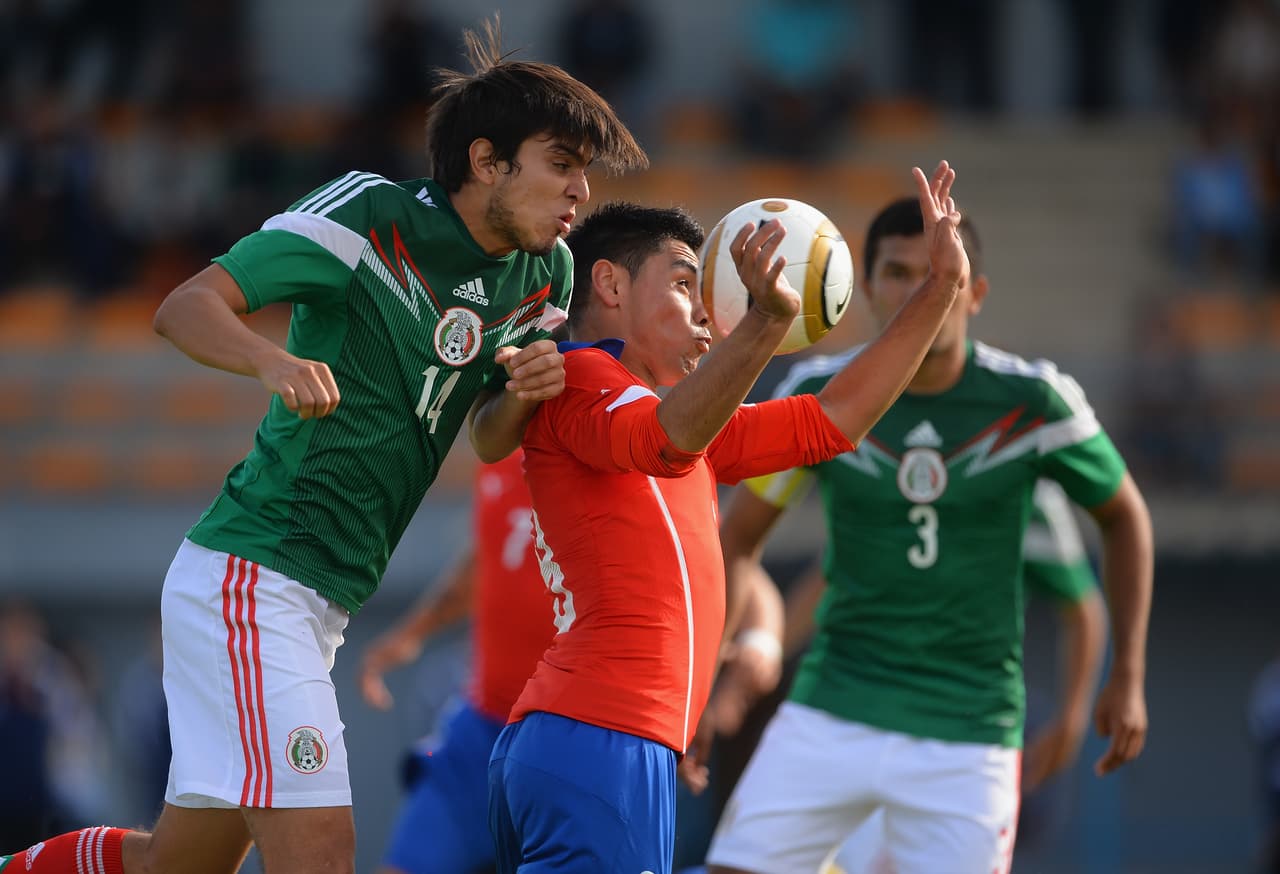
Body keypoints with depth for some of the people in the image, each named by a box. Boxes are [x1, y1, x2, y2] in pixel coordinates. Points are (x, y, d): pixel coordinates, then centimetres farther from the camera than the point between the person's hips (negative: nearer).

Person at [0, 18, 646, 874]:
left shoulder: (543, 274, 8)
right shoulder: (368, 216, -12)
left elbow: (488, 441, 16)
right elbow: (185, 307, -15)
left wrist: (523, 395, -7)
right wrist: (275, 360, -36)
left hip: (318, 604, 8)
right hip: (250, 575, -8)